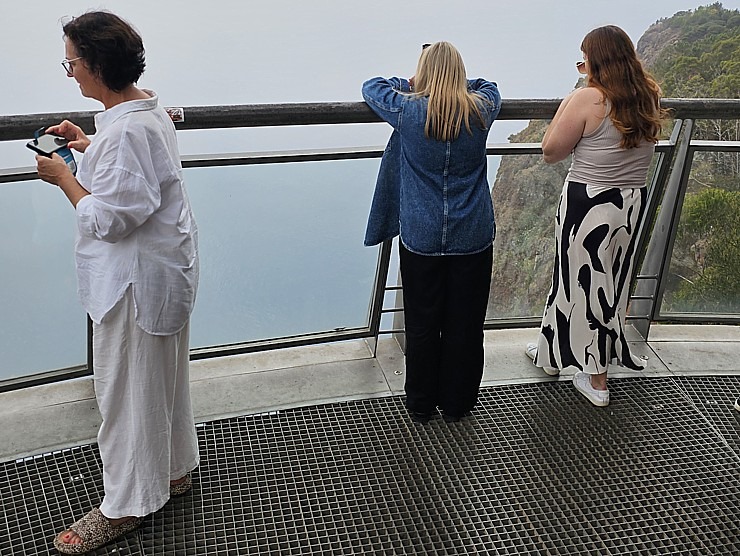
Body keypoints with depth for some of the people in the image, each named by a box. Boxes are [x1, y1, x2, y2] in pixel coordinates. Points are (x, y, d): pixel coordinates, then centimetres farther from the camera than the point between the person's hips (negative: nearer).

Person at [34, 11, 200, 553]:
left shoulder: (125, 130, -27)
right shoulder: (148, 107, 6)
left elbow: (106, 219, -26)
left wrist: (63, 176, -13)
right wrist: (88, 146, 11)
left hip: (137, 281, -10)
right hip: (161, 270, 10)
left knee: (127, 391, 5)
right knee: (164, 379, 22)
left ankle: (125, 505, 23)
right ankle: (175, 469, 41)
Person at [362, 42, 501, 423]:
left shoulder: (407, 110, -10)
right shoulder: (482, 109, -5)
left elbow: (370, 86, 11)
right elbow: (489, 85, 21)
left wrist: (410, 84, 22)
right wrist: (455, 85, 23)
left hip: (421, 238, -1)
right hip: (472, 238, 1)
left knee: (422, 324, 11)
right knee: (464, 325, 12)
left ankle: (420, 405, 26)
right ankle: (456, 403, 27)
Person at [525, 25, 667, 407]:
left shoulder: (587, 99, -17)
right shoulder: (649, 98, 2)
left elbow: (551, 153, -11)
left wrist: (566, 105, 0)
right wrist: (595, 83, 18)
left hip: (588, 205, -6)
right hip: (633, 204, 7)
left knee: (584, 283, 10)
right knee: (609, 283, 17)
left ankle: (595, 380, 25)